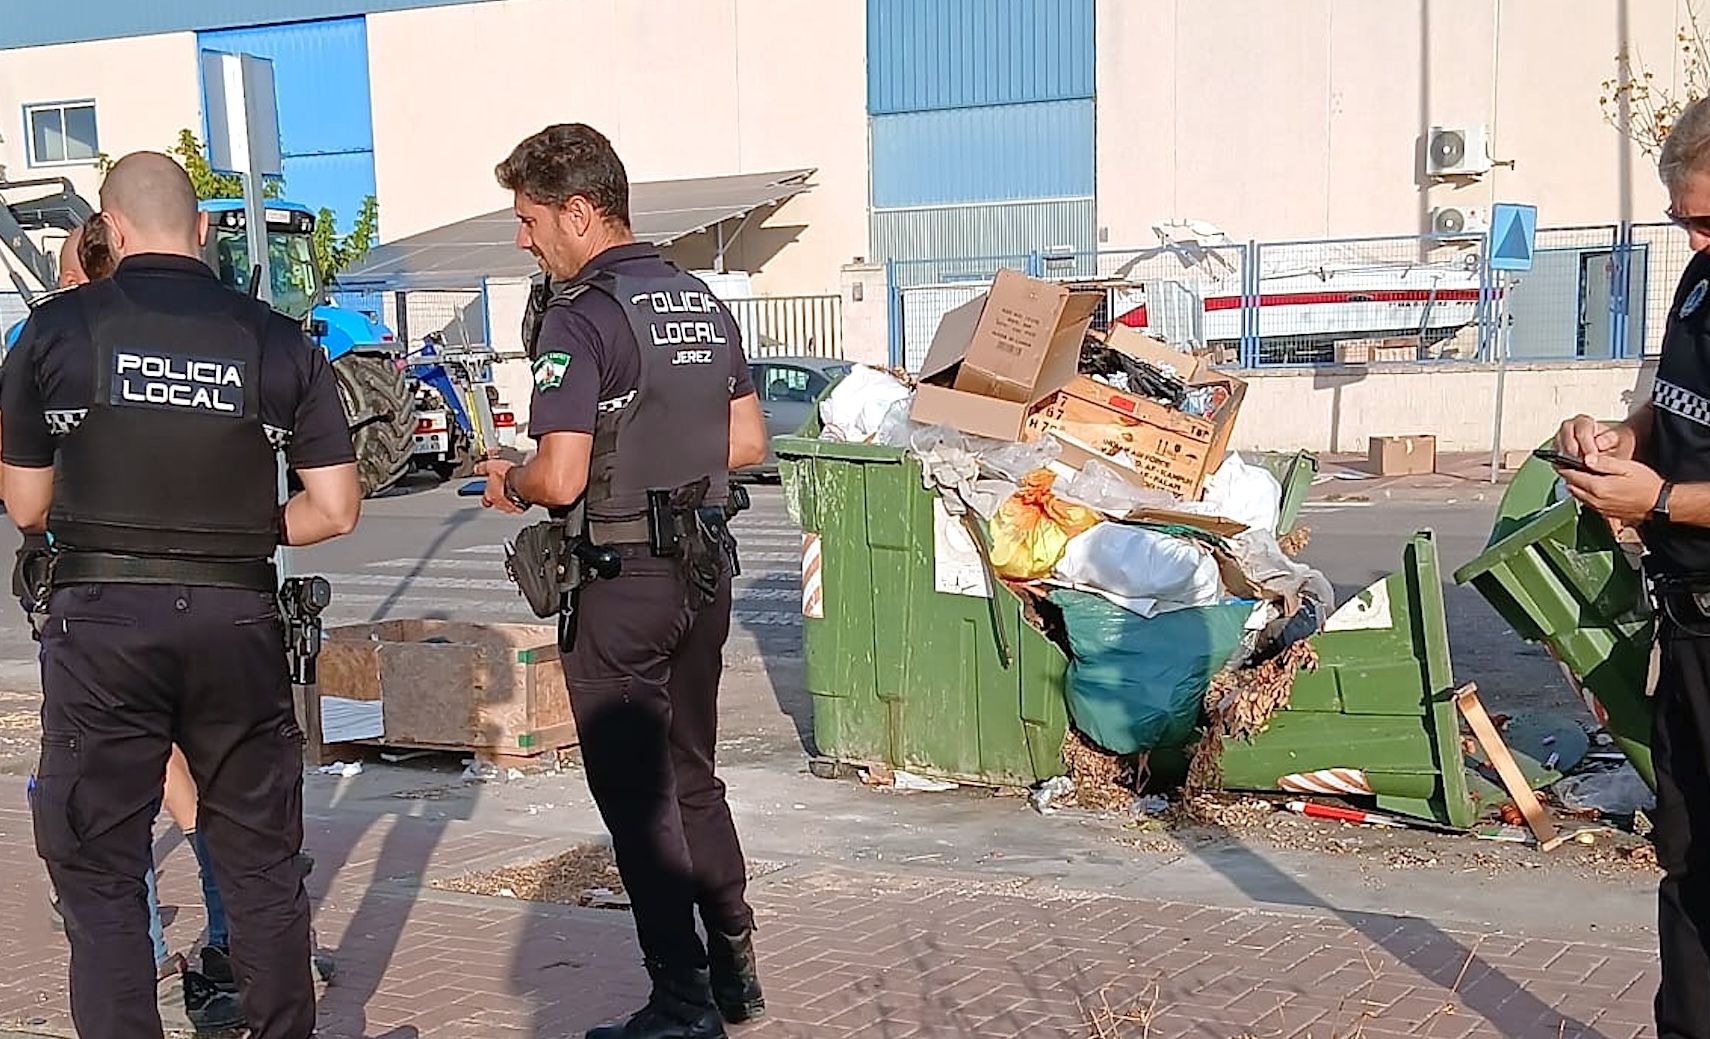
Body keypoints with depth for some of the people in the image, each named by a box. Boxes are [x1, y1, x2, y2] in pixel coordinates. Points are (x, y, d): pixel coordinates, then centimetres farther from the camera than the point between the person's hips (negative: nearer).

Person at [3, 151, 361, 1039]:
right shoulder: (276, 340, 0)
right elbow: (335, 510, 0)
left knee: (96, 867, 9)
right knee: (260, 859, 16)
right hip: (237, 618, 2)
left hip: (100, 619, -2)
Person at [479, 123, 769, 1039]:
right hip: (704, 567, 8)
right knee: (692, 775, 19)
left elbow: (561, 478, -22)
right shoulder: (701, 302, 8)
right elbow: (746, 443, 11)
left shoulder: (580, 317, -16)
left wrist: (509, 482, -1)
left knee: (635, 795, 4)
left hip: (621, 580, -8)